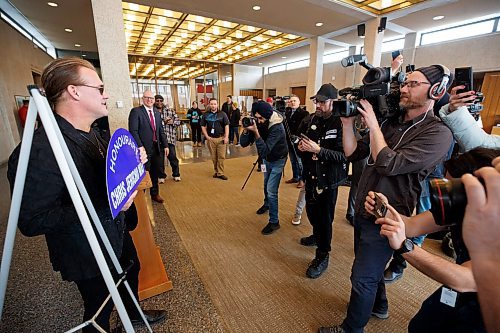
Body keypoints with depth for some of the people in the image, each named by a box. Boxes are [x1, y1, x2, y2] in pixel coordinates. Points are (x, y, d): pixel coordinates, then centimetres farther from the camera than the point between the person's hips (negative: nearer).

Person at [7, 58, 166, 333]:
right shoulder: (39, 150, -29)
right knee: (99, 310, 17)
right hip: (89, 253, -9)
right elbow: (31, 221, -29)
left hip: (117, 232, 9)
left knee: (131, 272, 30)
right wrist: (105, 204, -37)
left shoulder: (91, 135, 1)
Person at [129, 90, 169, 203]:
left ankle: (155, 194, 34)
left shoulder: (157, 113, 13)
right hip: (144, 149, -6)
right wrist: (140, 146, -19)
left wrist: (165, 145, 9)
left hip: (156, 148, 6)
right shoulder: (136, 111, -7)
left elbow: (161, 131, 15)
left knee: (155, 172, 16)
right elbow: (133, 131, -13)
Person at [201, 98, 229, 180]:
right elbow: (203, 126, 11)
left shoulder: (222, 114, 3)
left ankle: (220, 173, 6)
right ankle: (216, 171, 20)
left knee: (221, 157, -1)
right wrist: (207, 136, 0)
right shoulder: (205, 115, 7)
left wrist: (226, 137, -6)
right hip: (211, 139, 1)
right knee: (214, 157, 7)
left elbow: (226, 126, 2)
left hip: (221, 138, -1)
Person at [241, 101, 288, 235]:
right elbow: (244, 143, -18)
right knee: (266, 185, 25)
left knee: (271, 190, -11)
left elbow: (264, 151, -41)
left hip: (277, 160, -7)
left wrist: (256, 132, -47)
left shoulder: (277, 128, -33)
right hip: (267, 159, 7)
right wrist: (246, 130, -34)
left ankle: (274, 222, 5)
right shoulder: (258, 123, -16)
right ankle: (267, 204, 52)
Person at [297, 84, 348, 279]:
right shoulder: (314, 119, 5)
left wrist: (318, 150, -28)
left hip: (328, 180, -7)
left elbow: (344, 155, -23)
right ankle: (317, 236, 50)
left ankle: (322, 255, 23)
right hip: (311, 175, 7)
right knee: (311, 210, 22)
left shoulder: (341, 124, -17)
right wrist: (302, 145, -4)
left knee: (324, 217, 3)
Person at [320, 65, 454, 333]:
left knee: (362, 278, 7)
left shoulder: (438, 133, -15)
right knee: (369, 267, 27)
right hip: (362, 210, 7)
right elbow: (352, 153, 3)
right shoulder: (391, 122, 7)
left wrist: (372, 123, -20)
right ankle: (378, 305, 53)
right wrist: (348, 123, -9)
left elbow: (388, 164, -27)